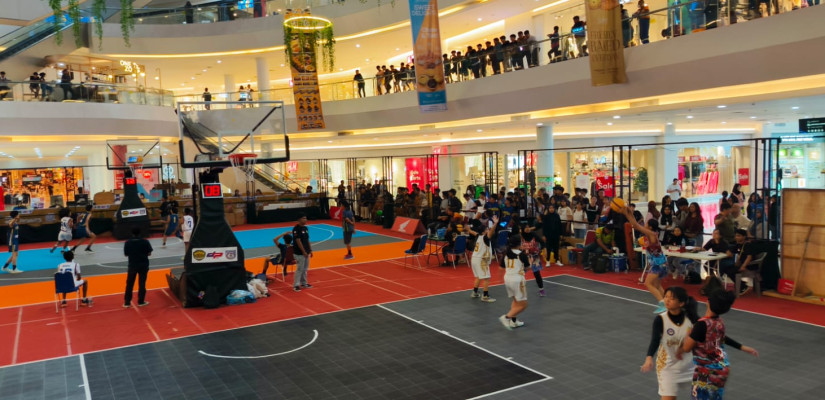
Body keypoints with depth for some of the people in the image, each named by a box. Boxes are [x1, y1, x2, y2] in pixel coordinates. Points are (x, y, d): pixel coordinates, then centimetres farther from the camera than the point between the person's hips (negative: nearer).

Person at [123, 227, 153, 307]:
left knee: (129, 284, 10)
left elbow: (126, 254, 0)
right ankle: (141, 301, 11)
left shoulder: (128, 243, -7)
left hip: (132, 265, 1)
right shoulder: (145, 242, -9)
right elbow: (149, 253, -4)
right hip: (143, 265, -1)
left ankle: (127, 302, 12)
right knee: (142, 283, 7)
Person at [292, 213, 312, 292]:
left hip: (306, 252, 8)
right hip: (300, 253, -8)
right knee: (299, 269, -5)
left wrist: (310, 250, 13)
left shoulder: (305, 228, 10)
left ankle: (304, 283, 26)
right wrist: (304, 252, -19)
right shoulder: (296, 229, -15)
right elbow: (298, 241, -19)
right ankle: (296, 285, 3)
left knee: (305, 269, 15)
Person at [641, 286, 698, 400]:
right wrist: (649, 358, -45)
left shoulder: (690, 317, -11)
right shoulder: (660, 319, -19)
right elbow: (655, 340, -31)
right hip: (668, 367, -3)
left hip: (689, 364, 3)